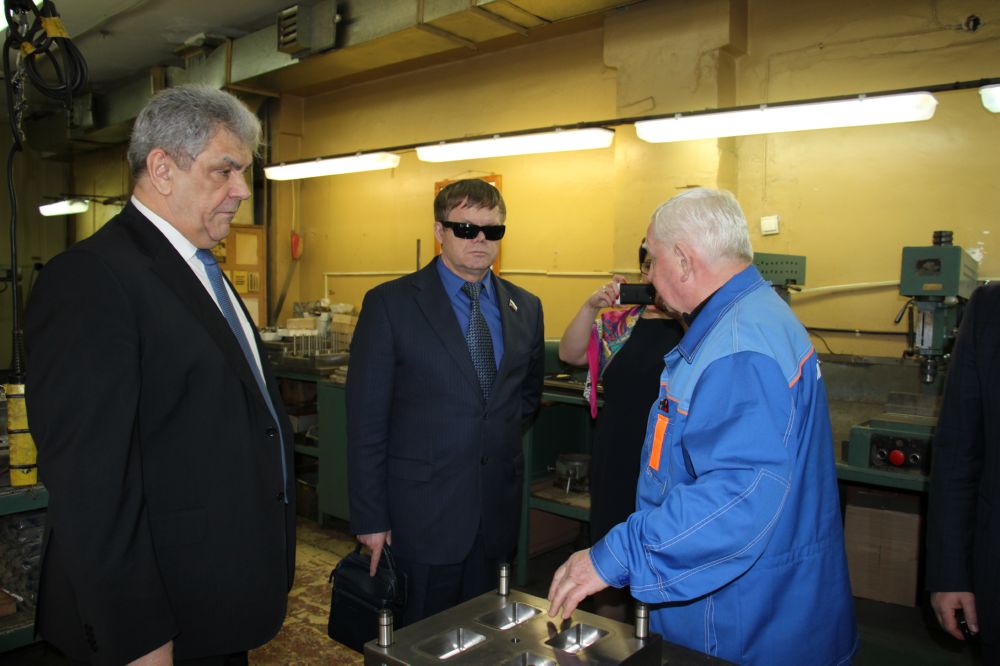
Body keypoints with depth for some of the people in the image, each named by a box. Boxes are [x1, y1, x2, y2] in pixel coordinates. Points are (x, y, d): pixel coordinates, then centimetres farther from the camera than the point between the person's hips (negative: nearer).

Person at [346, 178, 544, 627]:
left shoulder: (526, 308, 5)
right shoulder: (390, 304, -9)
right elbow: (366, 421, -9)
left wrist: (500, 435, 6)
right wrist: (370, 520, -10)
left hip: (497, 513, 4)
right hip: (422, 513, -4)